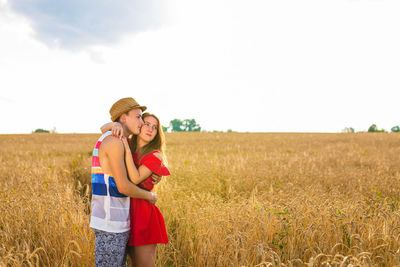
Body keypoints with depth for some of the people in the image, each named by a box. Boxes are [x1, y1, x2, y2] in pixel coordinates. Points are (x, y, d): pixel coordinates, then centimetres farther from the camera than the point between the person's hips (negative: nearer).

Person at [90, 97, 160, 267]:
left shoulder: (107, 142, 18)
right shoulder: (113, 141, -15)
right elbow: (123, 187, -19)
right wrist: (150, 196, -1)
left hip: (115, 221, 10)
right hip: (111, 222, -10)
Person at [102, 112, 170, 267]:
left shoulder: (155, 156, -6)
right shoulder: (127, 145, 9)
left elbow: (135, 179, -17)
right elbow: (104, 129, 7)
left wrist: (127, 150, -21)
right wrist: (116, 124, -15)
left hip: (143, 215, -5)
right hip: (126, 212, 5)